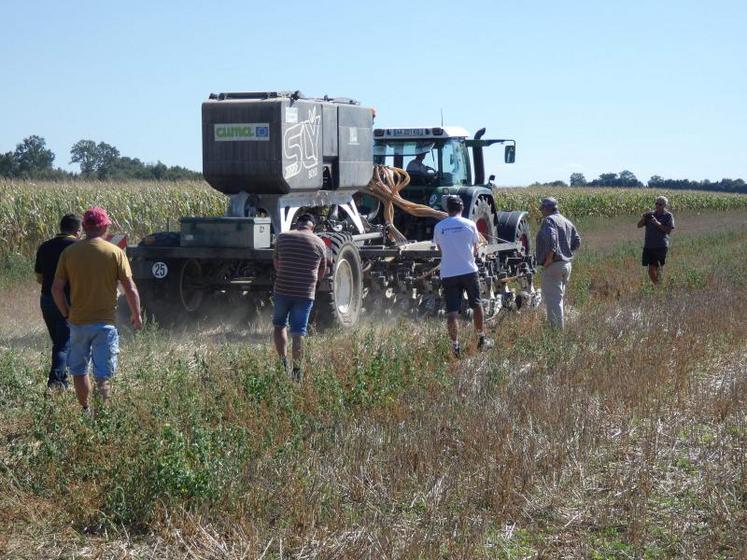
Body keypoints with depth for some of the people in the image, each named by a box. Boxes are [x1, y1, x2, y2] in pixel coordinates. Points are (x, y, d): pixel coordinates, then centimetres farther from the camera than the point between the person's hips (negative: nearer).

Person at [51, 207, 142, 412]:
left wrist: (67, 314, 12)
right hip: (105, 322, -2)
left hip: (78, 321, 2)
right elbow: (130, 289, -7)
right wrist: (136, 315, 7)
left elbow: (56, 288, -1)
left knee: (79, 370, 18)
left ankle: (85, 410, 26)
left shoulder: (69, 252, -1)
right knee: (102, 374, 2)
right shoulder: (115, 252, -6)